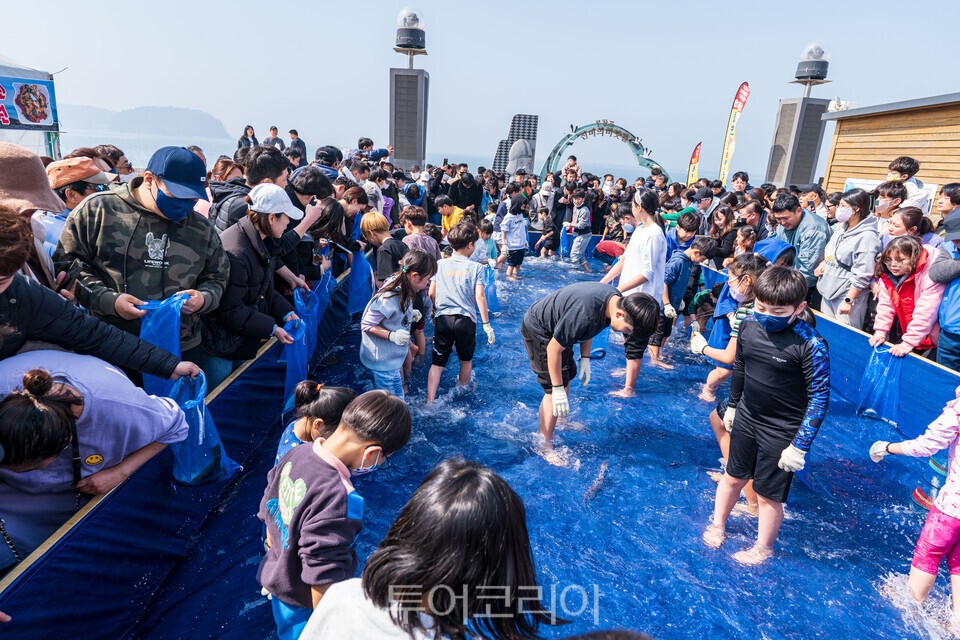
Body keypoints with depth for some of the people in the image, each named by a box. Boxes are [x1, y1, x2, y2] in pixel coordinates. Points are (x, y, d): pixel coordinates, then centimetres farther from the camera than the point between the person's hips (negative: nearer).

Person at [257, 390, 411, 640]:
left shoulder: (295, 454, -14)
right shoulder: (340, 499, -39)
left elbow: (269, 513, 1)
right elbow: (323, 580, -32)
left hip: (278, 585, 7)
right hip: (304, 609, -6)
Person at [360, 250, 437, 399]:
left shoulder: (402, 289, -3)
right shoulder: (389, 298, -29)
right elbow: (366, 325, -21)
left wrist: (410, 316, 0)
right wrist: (392, 336, -30)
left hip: (393, 357, 9)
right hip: (384, 362, -9)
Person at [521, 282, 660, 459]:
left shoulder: (616, 300, -12)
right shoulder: (584, 314, -40)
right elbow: (553, 349, -30)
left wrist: (585, 358, 3)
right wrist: (558, 389, -23)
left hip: (557, 329, 9)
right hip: (538, 331, -9)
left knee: (565, 385, 17)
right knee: (554, 392, -10)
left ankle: (546, 429, 36)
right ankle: (544, 446, 4)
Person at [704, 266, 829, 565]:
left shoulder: (810, 345, -25)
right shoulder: (749, 324, -8)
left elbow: (819, 397, -18)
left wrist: (800, 446, -16)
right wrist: (732, 405, 18)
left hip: (782, 432, -5)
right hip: (746, 418, 5)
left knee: (768, 494, 10)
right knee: (733, 476, 22)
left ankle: (763, 548, 35)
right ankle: (717, 526, 44)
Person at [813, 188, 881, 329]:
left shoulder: (867, 236, -17)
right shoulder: (841, 227, 8)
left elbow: (862, 275, -19)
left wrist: (848, 300, -19)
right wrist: (823, 264, 6)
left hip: (848, 294, -8)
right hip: (828, 289, 8)